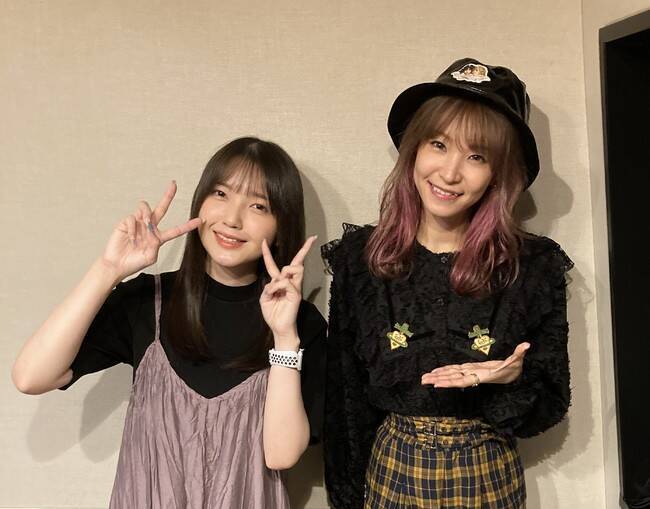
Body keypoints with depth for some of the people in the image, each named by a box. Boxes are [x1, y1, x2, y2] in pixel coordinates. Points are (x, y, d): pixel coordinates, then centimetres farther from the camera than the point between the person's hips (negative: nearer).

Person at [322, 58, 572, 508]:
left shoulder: (535, 265, -11)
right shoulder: (358, 257, -11)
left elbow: (551, 405, -3)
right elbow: (344, 396, -3)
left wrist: (515, 380, -24)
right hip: (391, 470, 0)